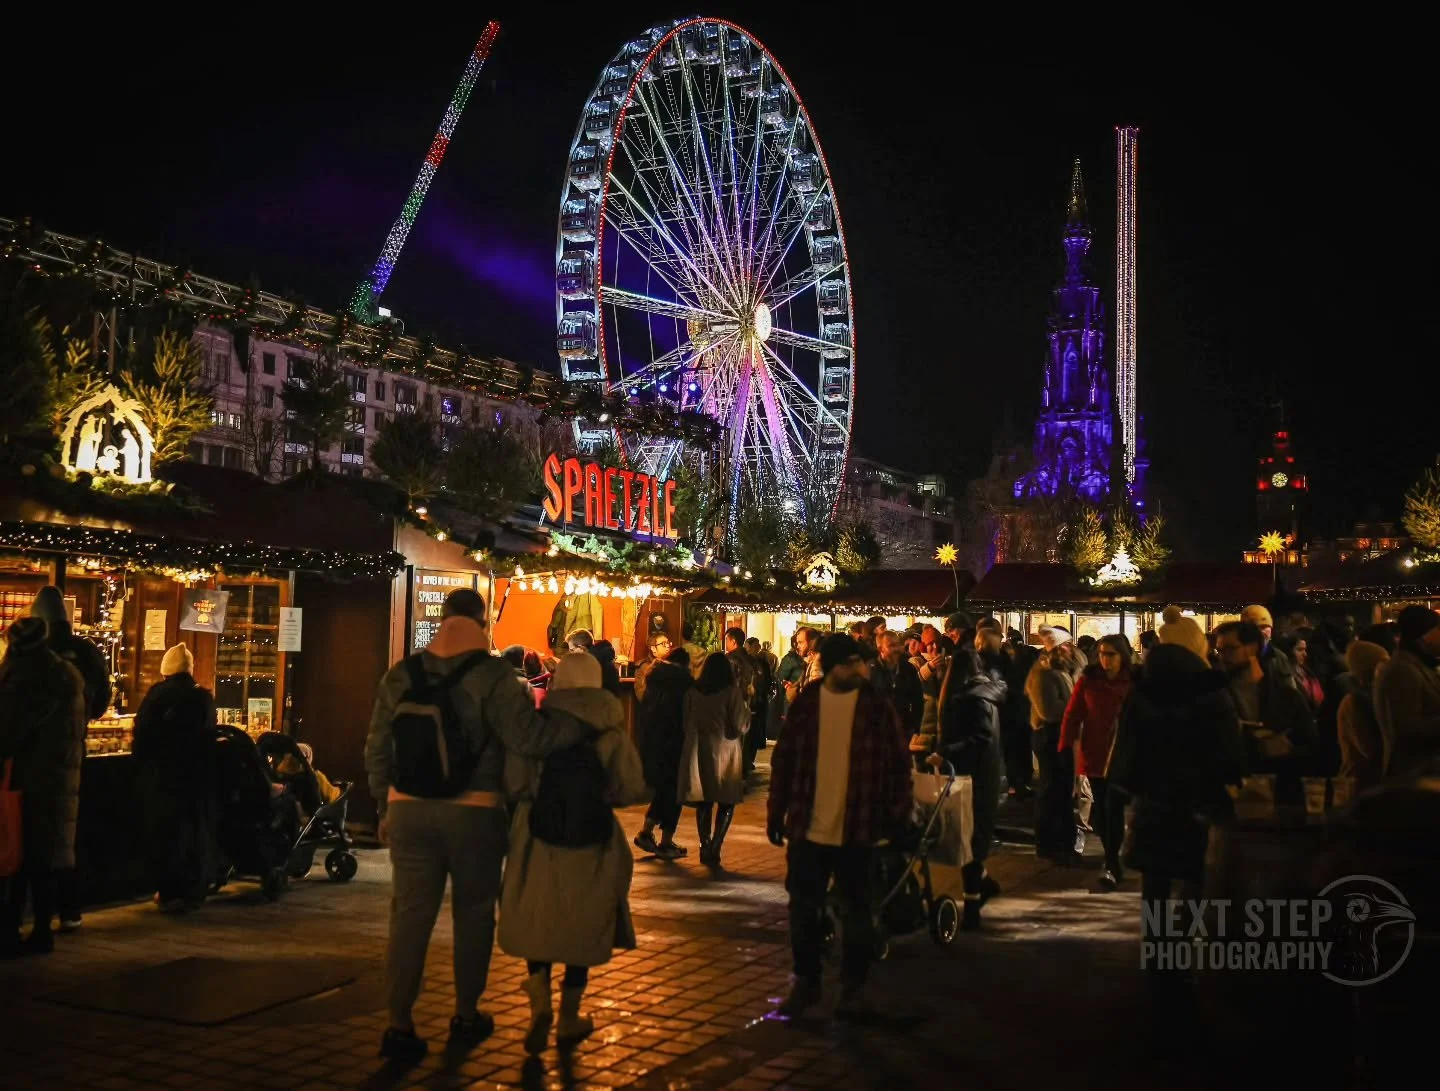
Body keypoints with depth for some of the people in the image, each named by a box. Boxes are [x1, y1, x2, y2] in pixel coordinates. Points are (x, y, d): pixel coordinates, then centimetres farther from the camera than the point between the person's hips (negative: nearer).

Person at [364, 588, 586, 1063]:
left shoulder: (401, 674, 5)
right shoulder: (494, 674, -9)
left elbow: (377, 749, 9)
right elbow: (527, 737, -20)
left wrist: (384, 808, 19)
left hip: (410, 810, 3)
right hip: (474, 811, -3)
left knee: (409, 915, 7)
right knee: (473, 913, 13)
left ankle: (399, 1025, 5)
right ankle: (466, 1017, 23)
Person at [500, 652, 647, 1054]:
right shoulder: (612, 734, -6)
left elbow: (513, 785, -9)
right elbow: (632, 790, -9)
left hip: (537, 840, 0)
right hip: (591, 844, 0)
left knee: (536, 925, 15)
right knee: (581, 927, 14)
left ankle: (540, 1004, -3)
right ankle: (569, 1018, 23)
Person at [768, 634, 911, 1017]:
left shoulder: (877, 708, -4)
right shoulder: (805, 705, 1)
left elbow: (899, 763, 0)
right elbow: (783, 760, 6)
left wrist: (895, 814, -4)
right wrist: (776, 813, 5)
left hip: (856, 830, -2)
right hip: (807, 828, 2)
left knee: (855, 912, 10)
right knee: (803, 909, 11)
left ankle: (854, 986, 24)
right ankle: (805, 981, 26)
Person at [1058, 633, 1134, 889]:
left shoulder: (1134, 683, -4)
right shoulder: (1087, 680, 1)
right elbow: (1072, 716, 0)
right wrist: (1066, 748, -8)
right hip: (1094, 755, 2)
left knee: (1114, 809, -7)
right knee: (1101, 810, 9)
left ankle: (1112, 866, -1)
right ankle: (1113, 860, 26)